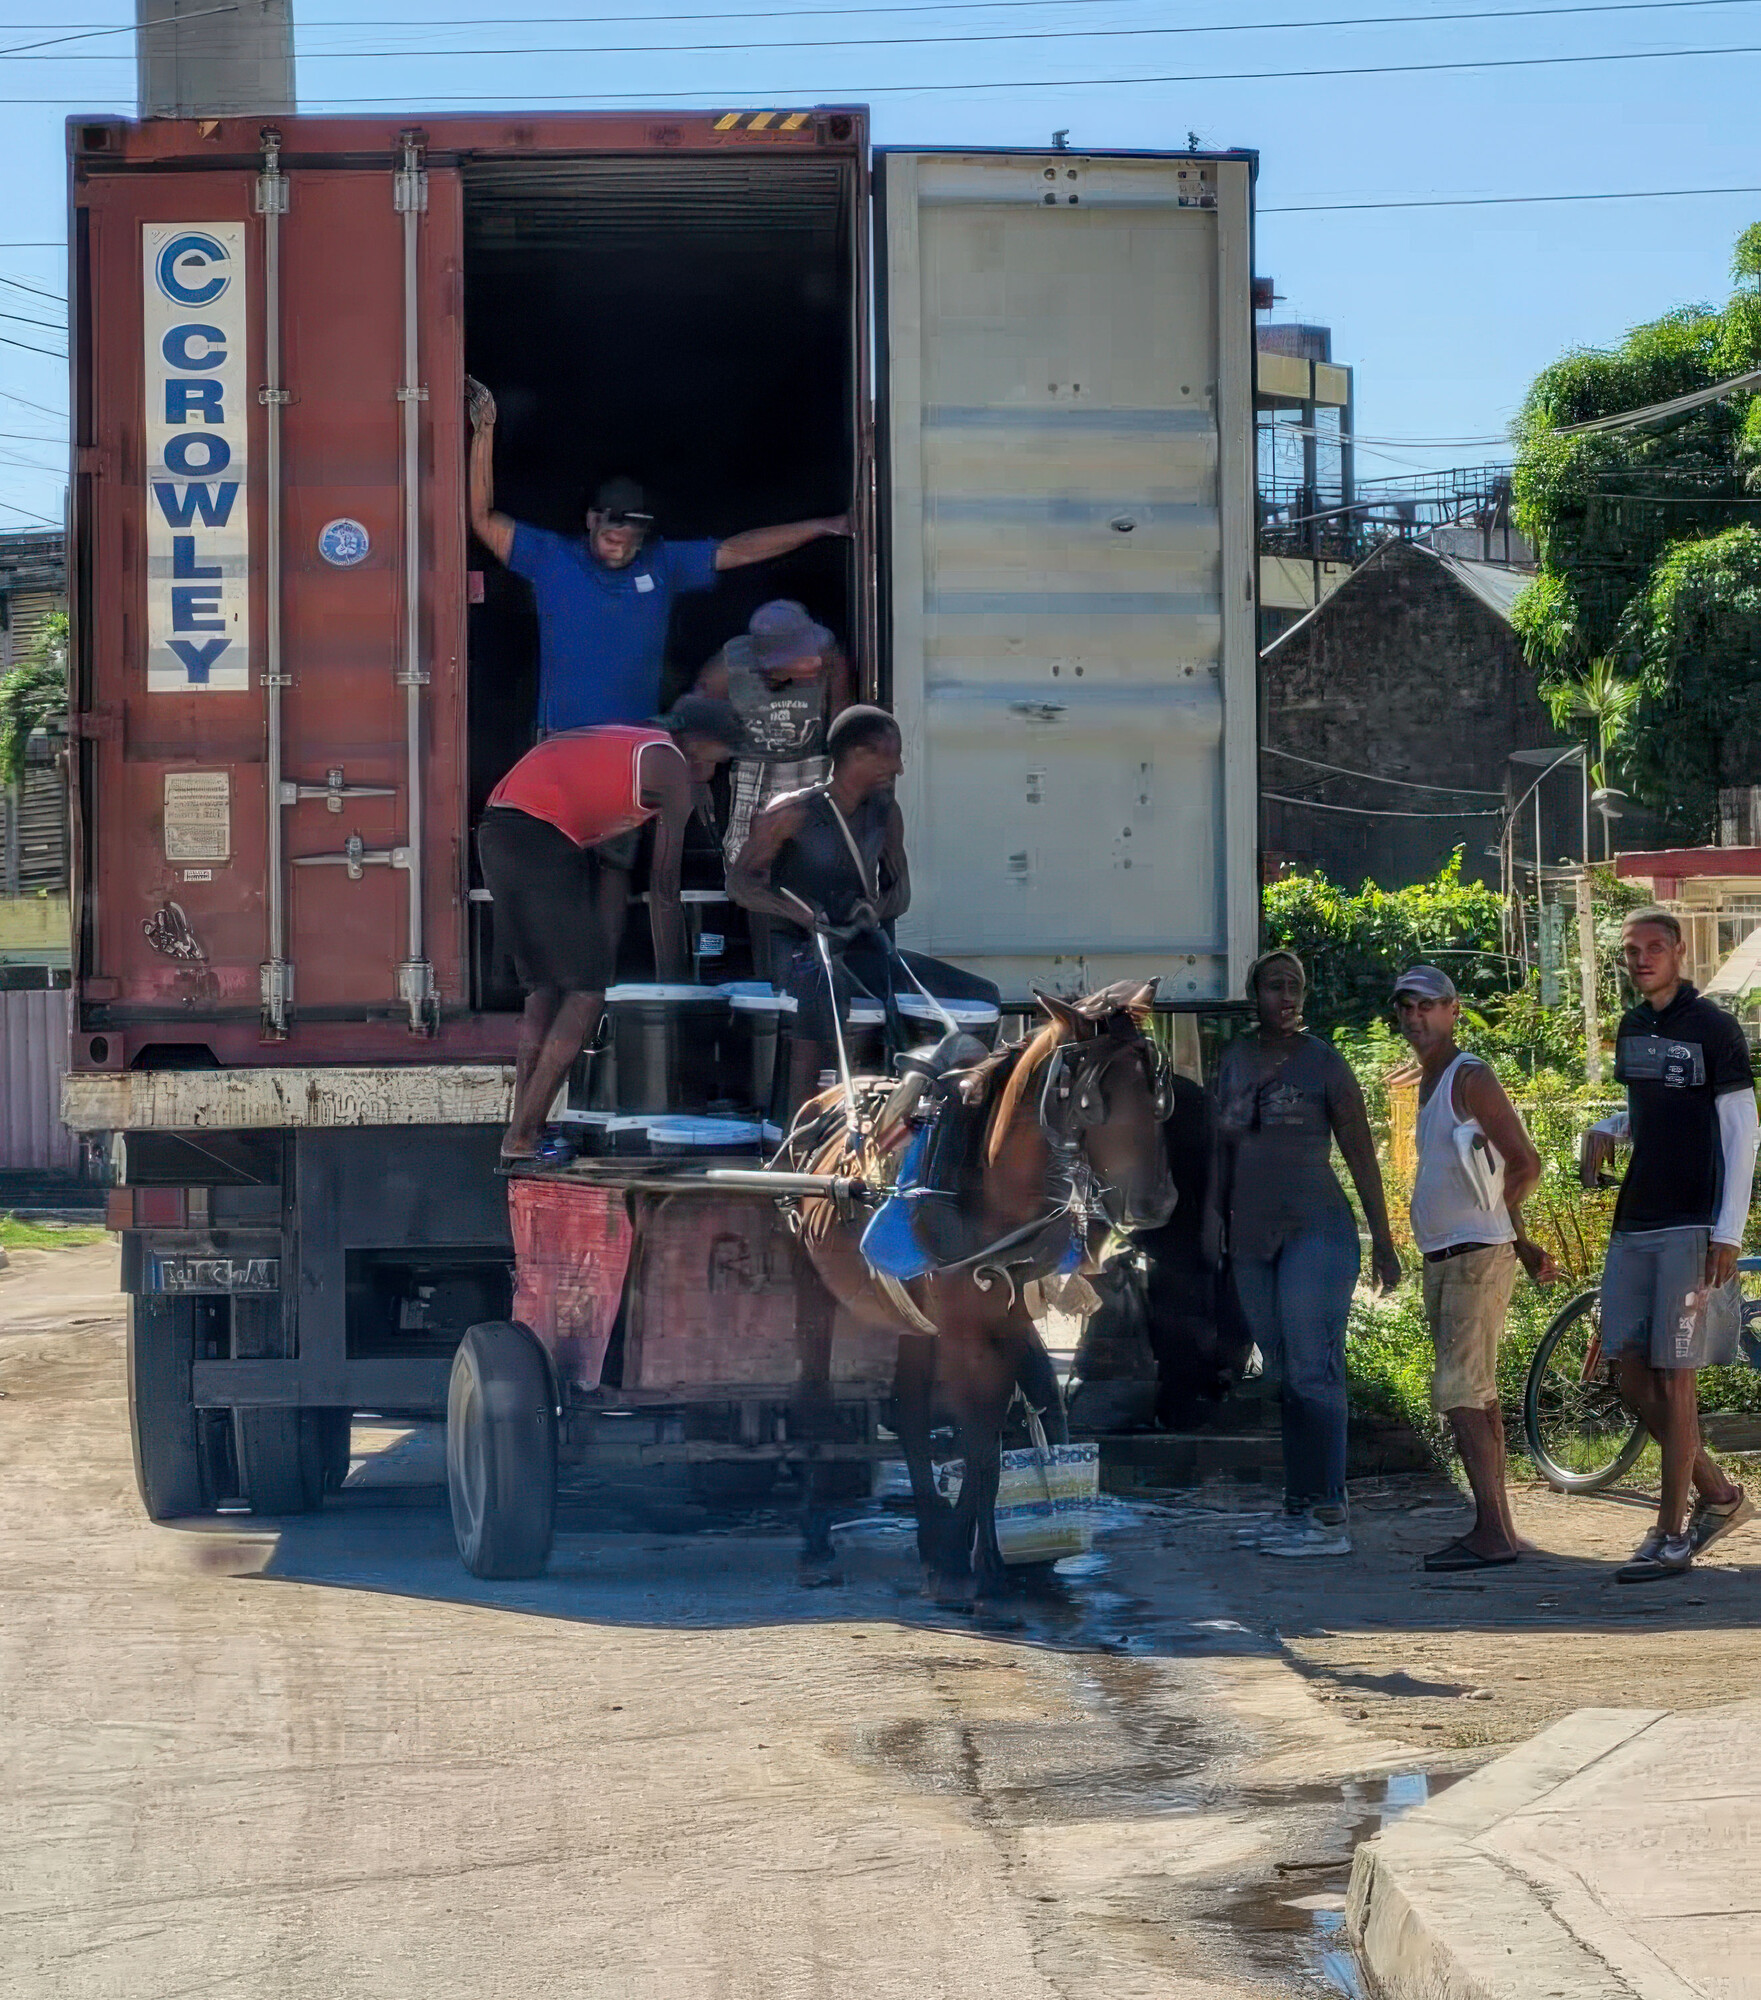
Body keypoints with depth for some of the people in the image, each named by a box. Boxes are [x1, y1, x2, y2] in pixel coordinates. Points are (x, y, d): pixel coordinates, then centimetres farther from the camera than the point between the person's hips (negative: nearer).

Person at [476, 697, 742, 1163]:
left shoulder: (626, 747, 31)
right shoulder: (672, 768, 4)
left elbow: (614, 868, 29)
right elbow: (664, 888, 5)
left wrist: (606, 959, 28)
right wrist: (671, 977, 12)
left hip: (495, 833, 9)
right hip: (541, 841, -9)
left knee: (546, 986, 18)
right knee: (588, 989, -2)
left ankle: (520, 1130, 14)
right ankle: (523, 1136, -6)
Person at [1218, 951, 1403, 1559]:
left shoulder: (1322, 1061, 0)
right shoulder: (1234, 1063, 14)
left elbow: (1361, 1154, 0)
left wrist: (1382, 1240, -3)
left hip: (1315, 1230, -5)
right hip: (1252, 1241, 5)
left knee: (1313, 1374, -11)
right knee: (1286, 1380, 7)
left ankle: (1327, 1516, -12)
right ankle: (1300, 1508, 10)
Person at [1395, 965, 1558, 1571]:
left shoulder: (1470, 1078, -11)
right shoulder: (1430, 1083, 18)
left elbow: (1526, 1164, -16)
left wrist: (1485, 1219, -4)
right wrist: (1520, 1241, 20)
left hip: (1476, 1257, -10)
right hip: (1443, 1260, 10)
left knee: (1461, 1394, -14)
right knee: (1476, 1395, 10)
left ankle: (1494, 1533, -16)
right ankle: (1492, 1528, 13)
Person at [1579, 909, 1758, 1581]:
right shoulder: (1631, 1029, 12)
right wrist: (1605, 1130, 4)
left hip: (1691, 1226, -7)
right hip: (1634, 1224, 7)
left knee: (1674, 1375, -6)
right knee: (1632, 1375, 5)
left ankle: (1672, 1534, -1)